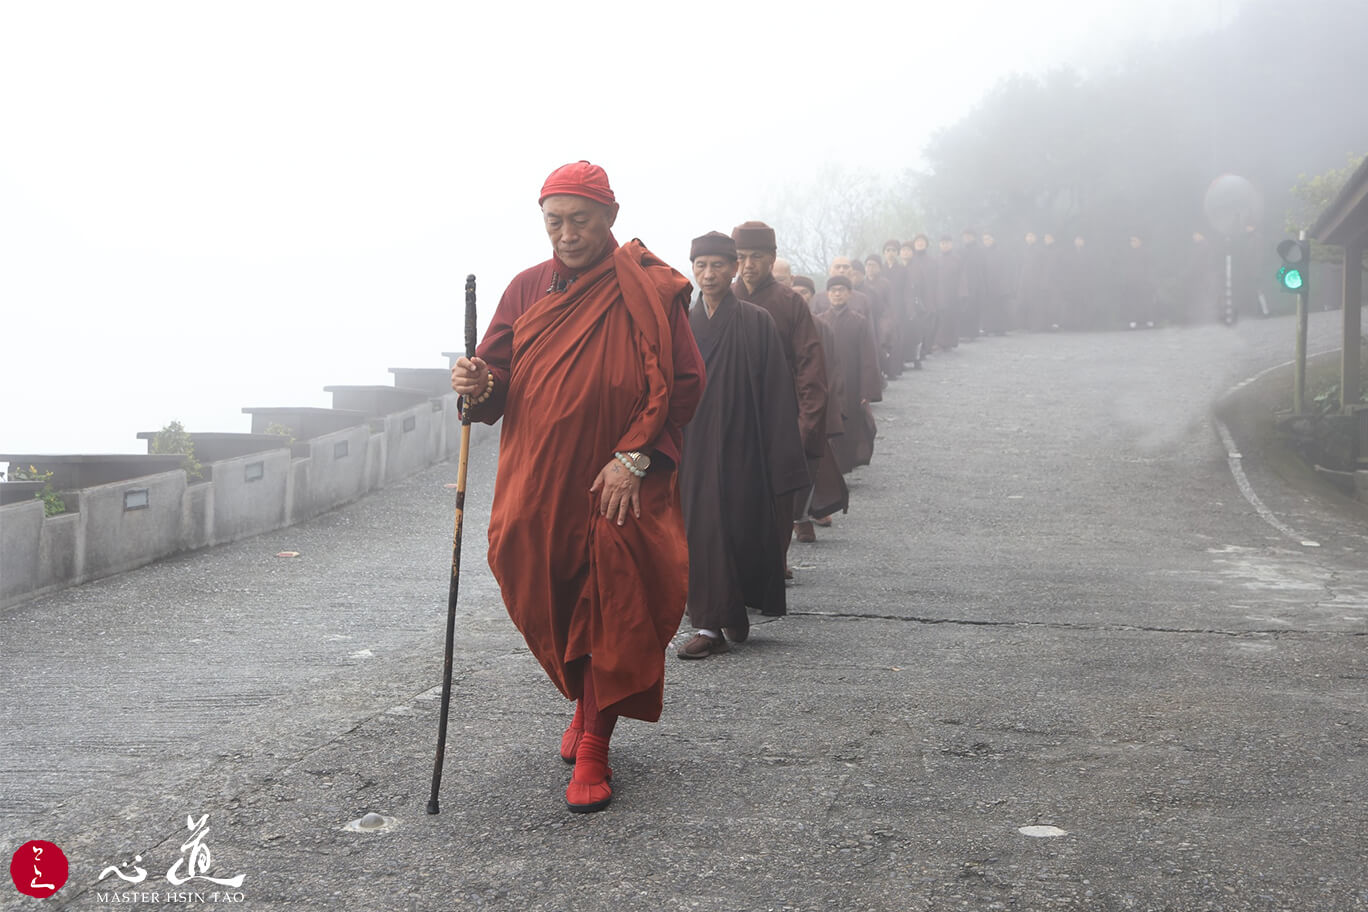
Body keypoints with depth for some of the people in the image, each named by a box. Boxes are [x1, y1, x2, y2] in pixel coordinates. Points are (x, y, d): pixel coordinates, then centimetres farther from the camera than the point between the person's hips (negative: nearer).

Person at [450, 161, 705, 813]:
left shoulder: (650, 290, -4)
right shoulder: (527, 289, 8)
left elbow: (684, 384, -7)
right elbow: (498, 379, 8)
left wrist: (633, 457, -14)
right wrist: (478, 385, -16)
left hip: (621, 489, -3)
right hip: (537, 486, 4)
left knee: (613, 613, -3)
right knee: (548, 607, 10)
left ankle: (593, 748, 6)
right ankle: (586, 700, 37)